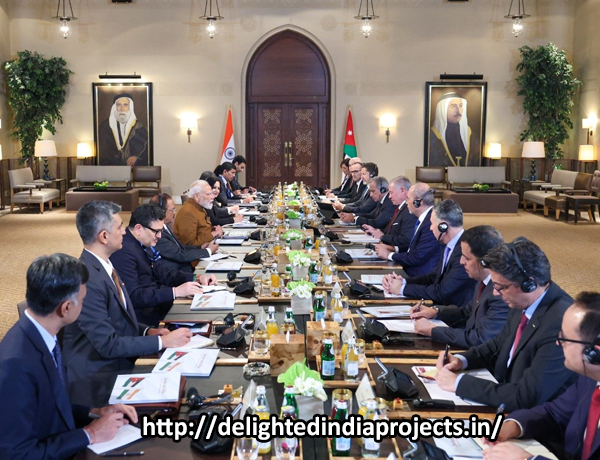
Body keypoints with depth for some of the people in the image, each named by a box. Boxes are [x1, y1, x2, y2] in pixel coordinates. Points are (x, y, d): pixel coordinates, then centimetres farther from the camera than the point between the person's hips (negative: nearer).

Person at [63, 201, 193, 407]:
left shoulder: (103, 266, 5)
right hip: (96, 380, -8)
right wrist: (162, 341, -18)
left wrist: (148, 331, 0)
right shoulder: (88, 279, -24)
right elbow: (108, 345, -22)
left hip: (121, 363, 8)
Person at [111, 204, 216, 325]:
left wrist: (196, 279, 1)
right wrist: (175, 292, -30)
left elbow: (162, 273, 14)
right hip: (142, 315, -9)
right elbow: (132, 296, -28)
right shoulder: (123, 251, -23)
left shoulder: (143, 243, 5)